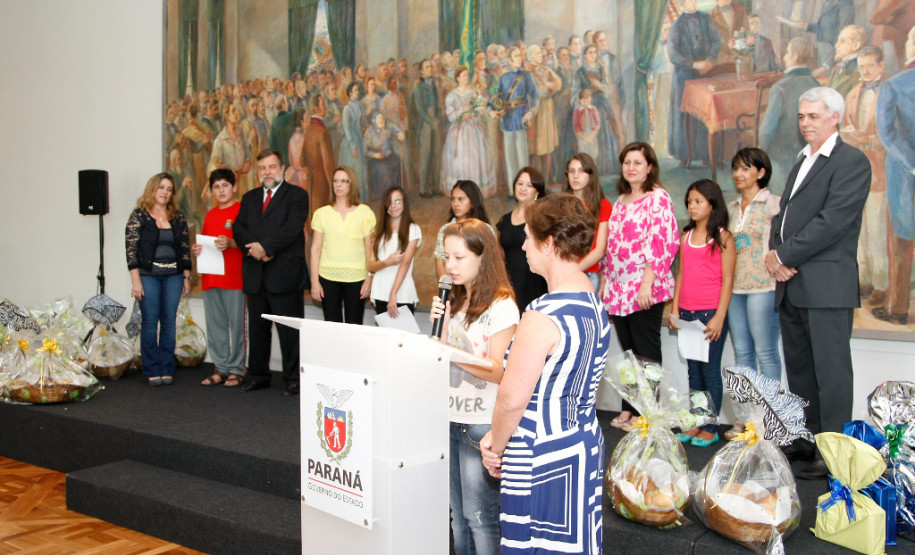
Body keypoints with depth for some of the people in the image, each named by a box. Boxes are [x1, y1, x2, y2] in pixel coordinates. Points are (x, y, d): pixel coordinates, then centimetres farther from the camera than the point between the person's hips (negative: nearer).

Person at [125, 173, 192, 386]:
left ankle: (167, 369, 12)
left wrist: (187, 276, 7)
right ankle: (152, 371, 7)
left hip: (173, 276, 3)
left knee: (169, 322, 4)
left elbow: (184, 248, 12)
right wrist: (135, 280, -11)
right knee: (150, 322, -1)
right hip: (148, 275, -3)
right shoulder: (138, 216, 0)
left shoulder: (178, 218, 10)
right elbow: (131, 248, -5)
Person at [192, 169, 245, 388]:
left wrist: (231, 243, -22)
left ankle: (236, 370, 4)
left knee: (236, 323, -4)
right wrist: (197, 250, 6)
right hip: (210, 278, 7)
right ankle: (220, 368, 16)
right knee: (215, 325, 8)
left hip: (234, 278, -6)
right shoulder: (210, 215, 19)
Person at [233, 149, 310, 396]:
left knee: (289, 330, -2)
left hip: (285, 273, -5)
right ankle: (258, 375, 22)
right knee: (257, 328, 12)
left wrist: (265, 246, -18)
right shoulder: (249, 198, 19)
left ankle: (293, 380, 5)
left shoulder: (296, 195, 2)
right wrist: (252, 249, -10)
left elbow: (291, 227, -12)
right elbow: (239, 228, 8)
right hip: (255, 274, 6)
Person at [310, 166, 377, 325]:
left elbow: (369, 249, 3)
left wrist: (369, 278, -4)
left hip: (355, 278, -1)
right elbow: (315, 249, 7)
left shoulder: (364, 212, 5)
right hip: (328, 278, 1)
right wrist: (314, 281, 1)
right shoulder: (322, 213, 8)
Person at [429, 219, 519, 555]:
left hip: (482, 425, -7)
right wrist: (438, 323, -3)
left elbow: (498, 372, -17)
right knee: (458, 513, 16)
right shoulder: (454, 302, 10)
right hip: (450, 418, 7)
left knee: (479, 514, 1)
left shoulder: (501, 307, -14)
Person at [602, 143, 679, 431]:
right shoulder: (621, 200, 17)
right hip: (618, 289, 7)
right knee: (628, 350, 12)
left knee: (646, 351, 1)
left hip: (644, 290, -7)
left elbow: (663, 242, -15)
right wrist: (605, 282, 16)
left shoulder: (658, 198, -7)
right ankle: (629, 408, 21)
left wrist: (647, 283, -21)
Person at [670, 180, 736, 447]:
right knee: (693, 370, 12)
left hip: (711, 313, -5)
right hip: (687, 313, 5)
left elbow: (727, 280, -8)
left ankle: (710, 428, 11)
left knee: (710, 370, 1)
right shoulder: (686, 237, 11)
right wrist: (674, 309, 7)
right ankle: (694, 424, 21)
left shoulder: (723, 238, -5)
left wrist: (719, 317, -14)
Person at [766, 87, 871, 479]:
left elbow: (832, 222, -17)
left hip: (826, 286, -8)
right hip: (791, 285, 8)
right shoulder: (802, 161, 21)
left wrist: (784, 255, -14)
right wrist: (774, 252, 0)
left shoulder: (852, 161, -6)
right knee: (799, 369, 14)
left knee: (831, 371, -2)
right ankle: (806, 441, 26)